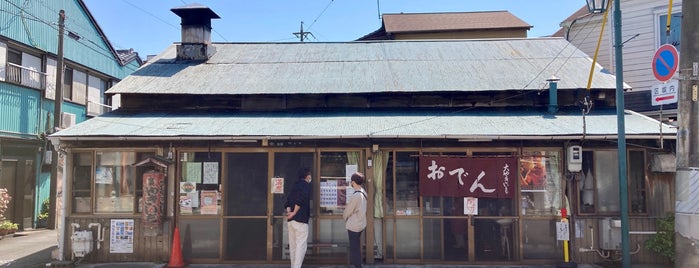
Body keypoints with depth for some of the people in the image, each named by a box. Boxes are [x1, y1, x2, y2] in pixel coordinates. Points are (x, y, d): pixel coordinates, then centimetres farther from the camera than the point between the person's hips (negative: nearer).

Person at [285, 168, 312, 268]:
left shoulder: (295, 185, 19)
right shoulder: (306, 185, -4)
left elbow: (288, 201, 12)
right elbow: (301, 200, -20)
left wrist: (289, 213, 3)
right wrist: (294, 213, -14)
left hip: (291, 220, 8)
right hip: (300, 220, -8)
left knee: (293, 245, 12)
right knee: (301, 245, -6)